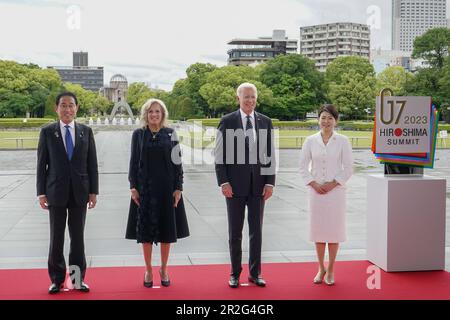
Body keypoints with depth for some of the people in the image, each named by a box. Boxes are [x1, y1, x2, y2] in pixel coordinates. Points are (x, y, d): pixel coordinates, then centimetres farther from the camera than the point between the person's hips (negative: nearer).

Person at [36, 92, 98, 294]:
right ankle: (57, 279, 18)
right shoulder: (47, 132, 0)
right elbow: (41, 164, 0)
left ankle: (78, 278, 19)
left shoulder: (86, 131, 4)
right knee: (56, 238, 7)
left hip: (79, 192, 1)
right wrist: (41, 192, -4)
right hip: (56, 192, -1)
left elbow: (92, 163, 4)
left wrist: (93, 191, -1)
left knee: (78, 237, 8)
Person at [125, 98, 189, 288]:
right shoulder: (138, 134, 3)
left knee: (167, 229, 6)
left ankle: (164, 270, 20)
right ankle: (148, 270, 17)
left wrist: (178, 188, -4)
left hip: (167, 188, 0)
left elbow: (177, 162, 1)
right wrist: (133, 187, -4)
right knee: (146, 230, 4)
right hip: (145, 188, 0)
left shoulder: (170, 134, 2)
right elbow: (133, 162, 3)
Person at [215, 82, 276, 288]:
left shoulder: (266, 122, 6)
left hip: (258, 184, 2)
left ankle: (255, 273, 20)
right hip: (235, 184, -2)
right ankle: (235, 273, 19)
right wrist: (223, 182, -10)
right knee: (235, 232, 7)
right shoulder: (227, 121, -2)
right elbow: (220, 155, -3)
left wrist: (270, 183, -1)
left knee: (256, 230, 9)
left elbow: (270, 155, 6)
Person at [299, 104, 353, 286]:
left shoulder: (343, 141, -1)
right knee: (318, 229, 6)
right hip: (316, 190, 2)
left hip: (335, 190, -1)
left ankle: (330, 270, 15)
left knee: (334, 229, 2)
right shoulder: (310, 141, 3)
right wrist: (313, 184, -8)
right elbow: (303, 167, 4)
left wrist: (333, 184, -11)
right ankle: (321, 268, 20)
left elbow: (348, 168, -2)